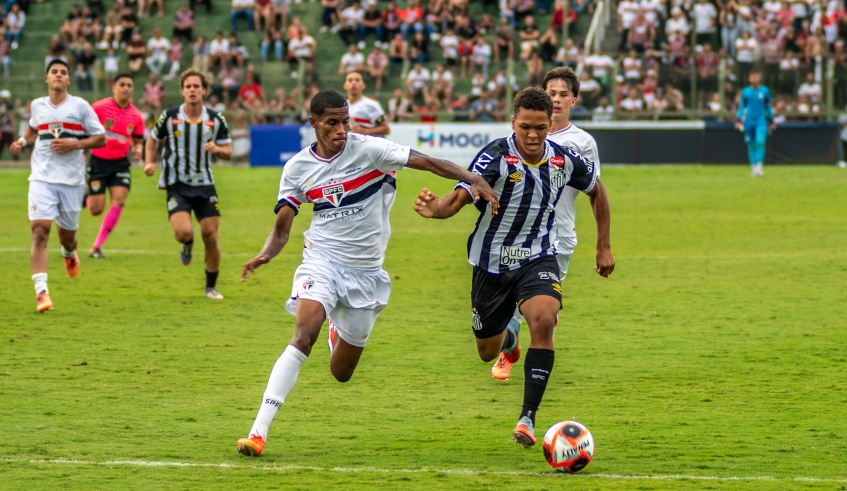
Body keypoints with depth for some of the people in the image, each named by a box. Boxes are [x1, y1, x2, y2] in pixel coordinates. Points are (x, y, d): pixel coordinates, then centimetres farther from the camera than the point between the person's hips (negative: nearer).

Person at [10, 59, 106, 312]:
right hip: (42, 177, 1)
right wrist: (22, 141, 10)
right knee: (39, 231, -16)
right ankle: (41, 291, -20)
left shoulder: (80, 106, 1)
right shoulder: (37, 106, 9)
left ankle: (69, 254, 50)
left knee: (67, 234, 10)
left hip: (72, 179, -1)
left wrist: (74, 144, -12)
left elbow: (101, 139, 2)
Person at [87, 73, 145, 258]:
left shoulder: (136, 116, 2)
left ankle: (96, 247, -9)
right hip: (98, 161, -3)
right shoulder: (99, 108, -9)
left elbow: (137, 141, 14)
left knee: (119, 200, -18)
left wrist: (137, 150, -8)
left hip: (120, 163, 3)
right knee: (96, 210, -5)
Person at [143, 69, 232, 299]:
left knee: (211, 236, -1)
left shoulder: (215, 119, -1)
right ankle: (187, 245, 19)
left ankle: (211, 286, 18)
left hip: (204, 184, 2)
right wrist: (149, 162, -6)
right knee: (183, 232, -21)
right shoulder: (170, 116, -5)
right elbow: (152, 140, 11)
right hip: (176, 185, -2)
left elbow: (228, 152, 5)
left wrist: (217, 149, -18)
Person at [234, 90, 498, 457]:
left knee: (341, 373, 9)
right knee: (303, 336, -28)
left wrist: (473, 180, -26)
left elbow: (426, 162, -13)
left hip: (366, 272, 1)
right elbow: (282, 229, 3)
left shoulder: (368, 149, -8)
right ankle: (258, 432, -28)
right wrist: (265, 255, -19)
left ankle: (340, 333, 49)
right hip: (322, 261, -1)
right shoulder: (298, 168, -1)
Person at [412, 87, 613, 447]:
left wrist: (604, 247, 12)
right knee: (487, 352, 14)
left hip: (538, 259, 1)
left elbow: (596, 190, 12)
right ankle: (508, 338, 55)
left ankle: (528, 418, -25)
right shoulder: (495, 157, -21)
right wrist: (434, 208, -56)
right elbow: (459, 198, -33)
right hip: (492, 263, -1)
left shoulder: (565, 161, -9)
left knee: (543, 320, -30)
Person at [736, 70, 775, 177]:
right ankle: (754, 169, 11)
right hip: (749, 121, 1)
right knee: (751, 145, 3)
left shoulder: (765, 91, 4)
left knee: (760, 142, -19)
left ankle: (759, 167, -19)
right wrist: (738, 120, 0)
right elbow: (741, 107, 9)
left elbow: (769, 107, 11)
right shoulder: (745, 92, 4)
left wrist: (771, 121, 12)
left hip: (761, 121, -1)